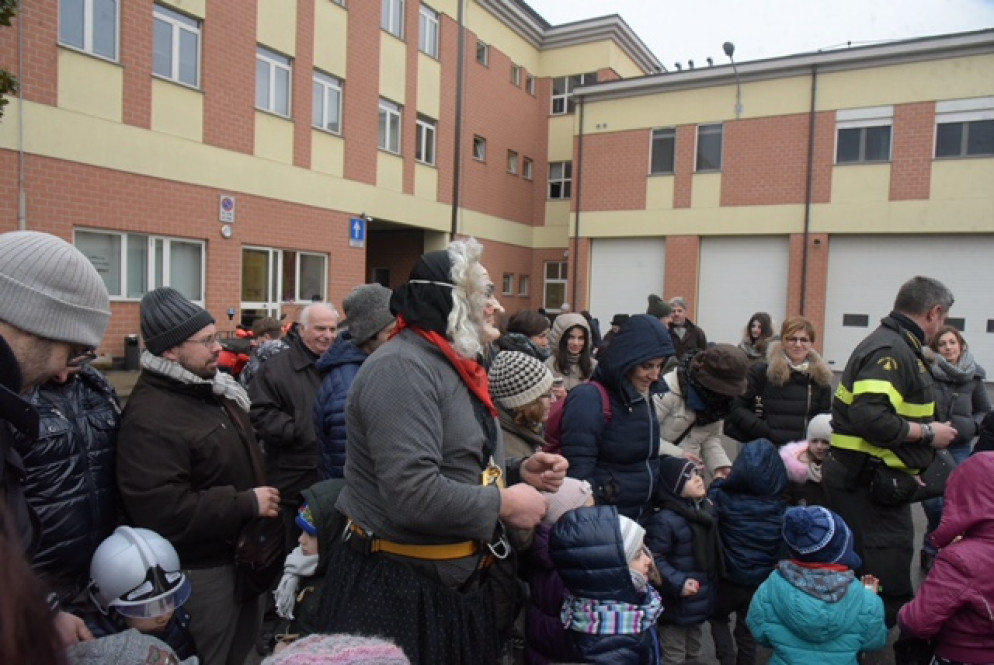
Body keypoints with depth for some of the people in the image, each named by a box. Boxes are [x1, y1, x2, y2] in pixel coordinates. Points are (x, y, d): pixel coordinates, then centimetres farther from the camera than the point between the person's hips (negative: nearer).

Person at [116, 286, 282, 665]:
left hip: (239, 553, 9)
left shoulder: (212, 389, 5)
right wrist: (247, 504, -25)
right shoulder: (150, 417, -26)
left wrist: (262, 499, 8)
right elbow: (163, 511, -33)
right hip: (200, 570, -9)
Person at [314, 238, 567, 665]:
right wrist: (505, 504, -19)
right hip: (397, 592, -9)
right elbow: (413, 495, -32)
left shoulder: (454, 367, 9)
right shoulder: (402, 367, -23)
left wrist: (518, 474, 1)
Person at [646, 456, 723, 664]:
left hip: (701, 597, 8)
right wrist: (678, 583, -31)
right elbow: (654, 561, -25)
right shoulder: (663, 520, -26)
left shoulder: (706, 507, 3)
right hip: (676, 603, -8)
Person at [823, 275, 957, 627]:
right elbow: (870, 418, -32)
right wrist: (928, 432, -18)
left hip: (870, 479, 11)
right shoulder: (891, 350, -20)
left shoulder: (895, 345, 13)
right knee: (886, 575, -5)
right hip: (867, 481, -11)